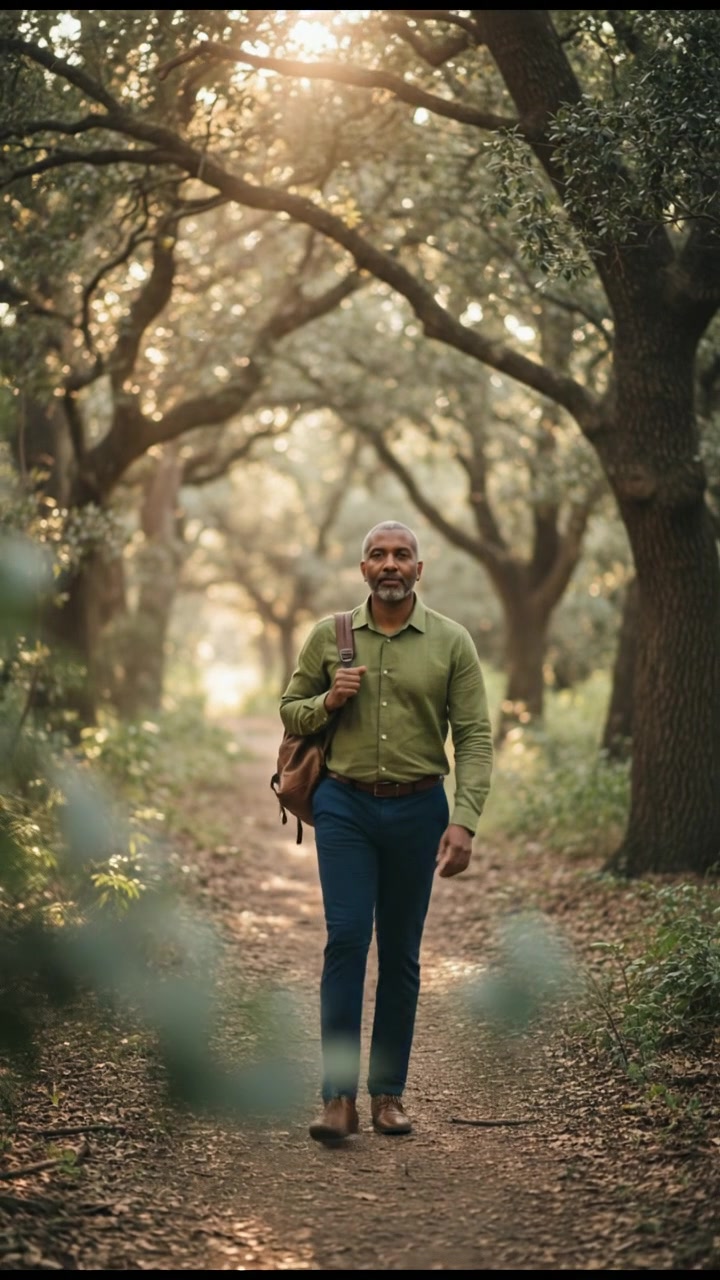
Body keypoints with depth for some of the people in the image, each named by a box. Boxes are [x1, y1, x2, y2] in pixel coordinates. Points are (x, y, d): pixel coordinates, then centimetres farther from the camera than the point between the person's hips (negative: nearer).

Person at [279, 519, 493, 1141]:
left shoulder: (452, 642, 0)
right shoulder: (328, 637, 4)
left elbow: (475, 737, -3)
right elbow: (290, 710, 13)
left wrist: (464, 821, -14)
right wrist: (328, 701, -10)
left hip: (418, 809, 0)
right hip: (345, 805, 0)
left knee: (401, 951, 7)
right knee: (346, 939, -10)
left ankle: (389, 1092, 16)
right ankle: (339, 1096, -9)